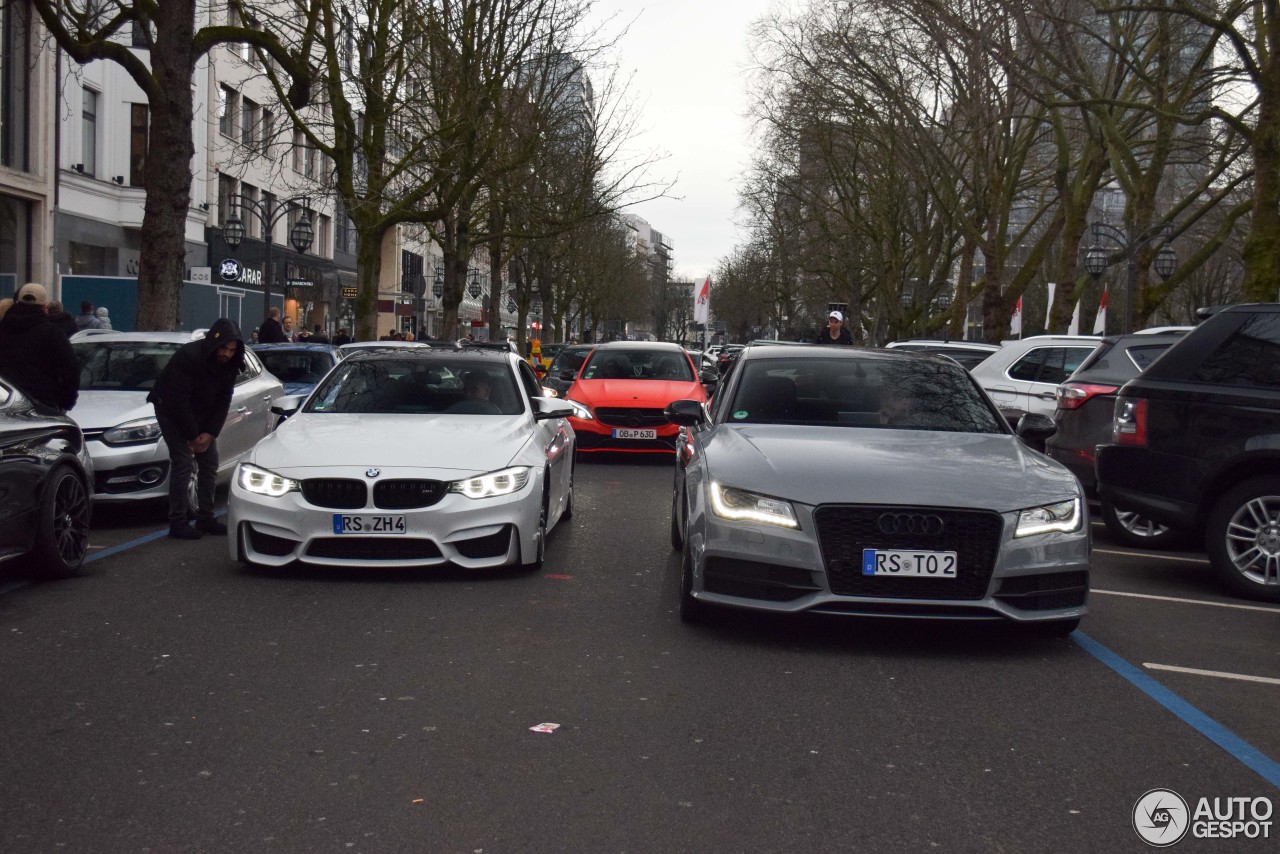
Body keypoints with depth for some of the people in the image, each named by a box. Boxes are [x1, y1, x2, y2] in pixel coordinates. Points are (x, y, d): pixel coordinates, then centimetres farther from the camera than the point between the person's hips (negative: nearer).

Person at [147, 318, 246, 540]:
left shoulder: (229, 365, -10)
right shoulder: (188, 357, -29)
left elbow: (223, 401, -3)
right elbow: (178, 401, -27)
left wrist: (210, 433, -13)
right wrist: (193, 436, -21)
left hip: (200, 413, 7)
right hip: (171, 411, -7)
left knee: (210, 462, 4)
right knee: (182, 463, -14)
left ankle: (205, 518, 12)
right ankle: (177, 523, -10)